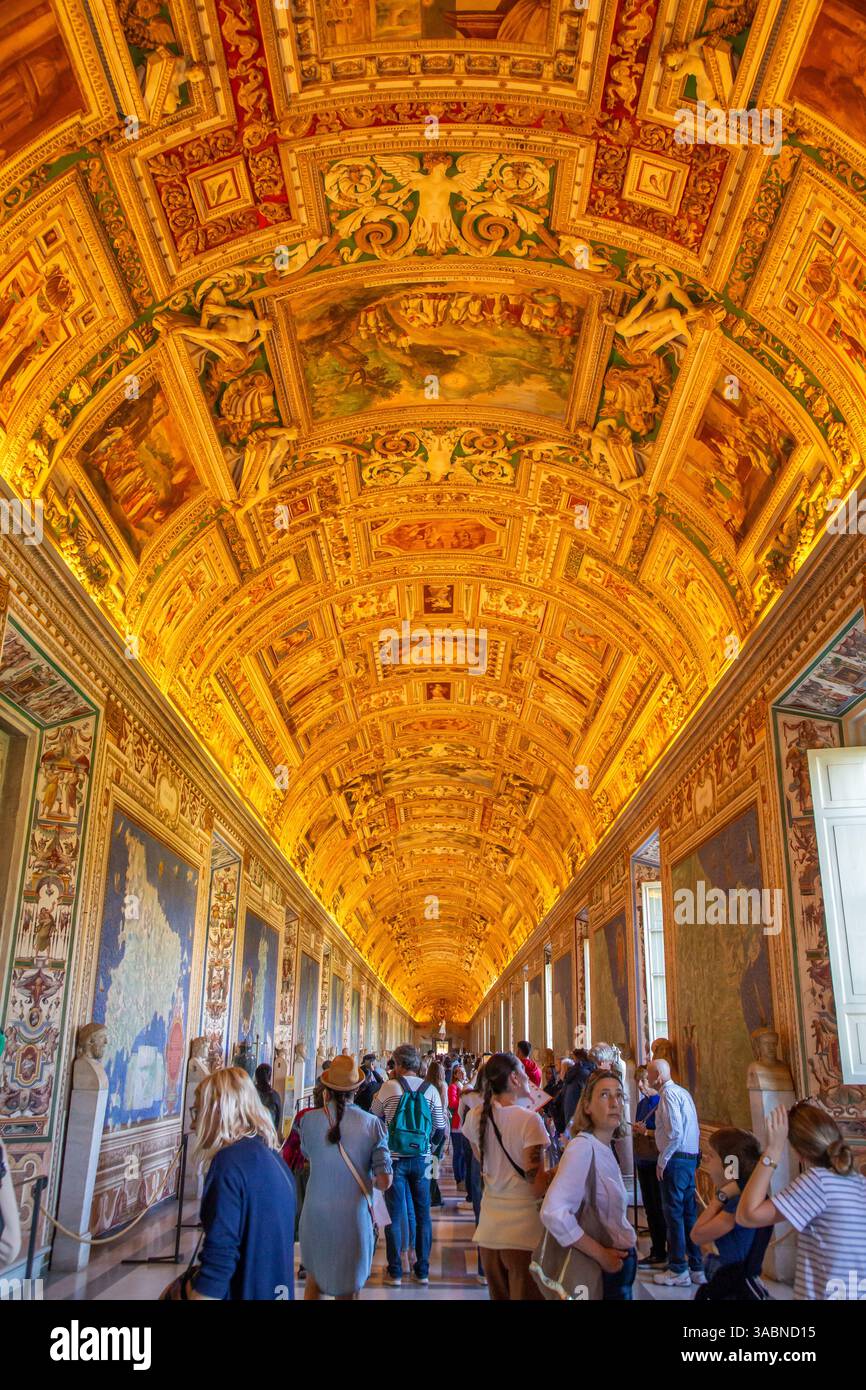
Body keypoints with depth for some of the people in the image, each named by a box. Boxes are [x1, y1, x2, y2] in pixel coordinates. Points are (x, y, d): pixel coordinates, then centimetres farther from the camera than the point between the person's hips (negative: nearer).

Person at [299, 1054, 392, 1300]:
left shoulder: (309, 1120, -10)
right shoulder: (372, 1124, -12)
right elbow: (384, 1182, -13)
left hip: (316, 1215, 1)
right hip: (354, 1219, -1)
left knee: (313, 1283, 23)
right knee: (347, 1291, 16)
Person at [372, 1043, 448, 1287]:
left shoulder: (389, 1087, -9)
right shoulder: (430, 1090, -2)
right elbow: (441, 1128, 3)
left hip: (394, 1159, -2)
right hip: (421, 1159, 2)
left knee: (394, 1215, 6)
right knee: (422, 1215, 12)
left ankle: (395, 1272, 9)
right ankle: (422, 1271, 17)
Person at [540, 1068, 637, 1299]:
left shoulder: (604, 1147, 5)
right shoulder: (583, 1148, -22)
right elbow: (553, 1213, -34)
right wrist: (601, 1255, -25)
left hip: (620, 1262, 8)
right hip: (604, 1270, -8)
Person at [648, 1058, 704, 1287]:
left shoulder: (668, 1094, -13)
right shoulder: (683, 1092, 14)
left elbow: (675, 1132, -21)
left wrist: (662, 1160, -14)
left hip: (676, 1159, -9)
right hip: (691, 1158, 9)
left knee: (674, 1214, -1)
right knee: (689, 1212, 13)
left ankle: (678, 1271, 4)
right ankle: (696, 1268, 19)